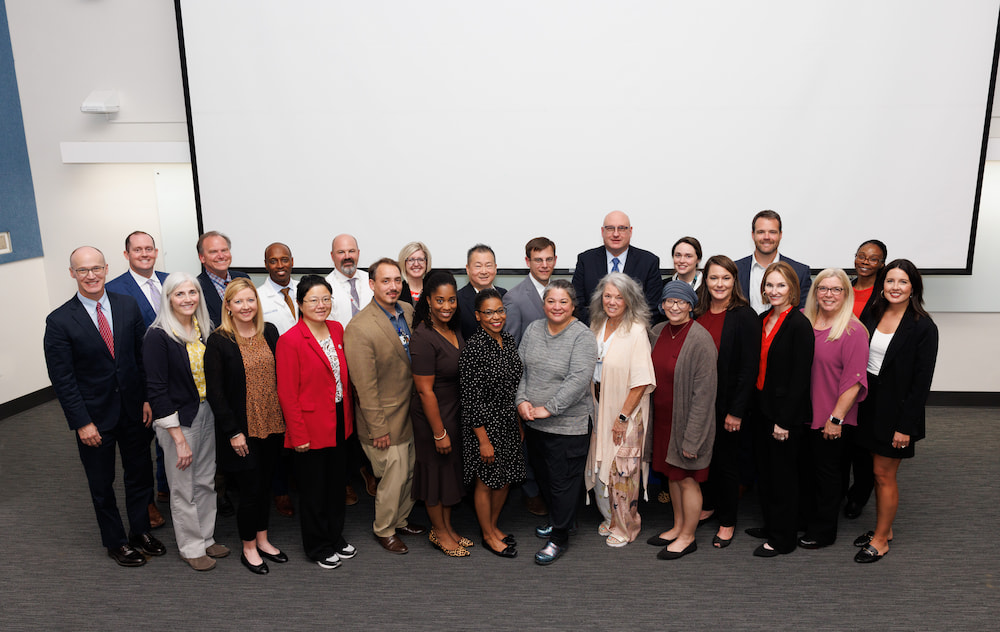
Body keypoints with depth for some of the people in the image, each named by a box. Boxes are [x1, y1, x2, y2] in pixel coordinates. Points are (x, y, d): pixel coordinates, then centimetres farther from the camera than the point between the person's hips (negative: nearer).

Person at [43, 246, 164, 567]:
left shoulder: (128, 305, -3)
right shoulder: (59, 321, -12)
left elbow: (143, 356, 2)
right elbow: (62, 379, -11)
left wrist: (148, 399, -1)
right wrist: (81, 423, -12)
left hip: (133, 410, 3)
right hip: (94, 416, -3)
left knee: (140, 473, 16)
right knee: (102, 483, 14)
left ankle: (140, 531, 37)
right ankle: (115, 542, 33)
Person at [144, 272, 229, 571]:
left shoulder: (205, 329, 2)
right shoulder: (158, 336, -16)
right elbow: (157, 390, -17)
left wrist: (218, 413, 3)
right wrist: (179, 438, -17)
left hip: (208, 414, 6)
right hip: (179, 419, -6)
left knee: (207, 482, 17)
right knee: (184, 488, 9)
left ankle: (206, 538, 34)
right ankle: (191, 547, 27)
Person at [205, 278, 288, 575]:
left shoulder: (270, 332, 3)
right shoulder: (218, 341, -11)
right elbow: (214, 392, -11)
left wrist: (285, 418, 5)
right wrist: (233, 432, -13)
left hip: (271, 425, 5)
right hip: (242, 430, -4)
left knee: (265, 483, 16)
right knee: (251, 489, 4)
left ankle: (262, 539, 35)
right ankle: (249, 548, 25)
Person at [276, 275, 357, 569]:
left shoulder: (337, 329, 4)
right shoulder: (290, 340, -16)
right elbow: (287, 394, -15)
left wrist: (348, 417, 9)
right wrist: (298, 435, -15)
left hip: (338, 422, 6)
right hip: (311, 428, -6)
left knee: (337, 482, 18)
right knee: (313, 489, 11)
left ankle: (335, 537, 37)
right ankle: (318, 547, 29)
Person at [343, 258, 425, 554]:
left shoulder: (408, 311, 1)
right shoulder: (359, 328, -22)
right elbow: (365, 386, -19)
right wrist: (378, 428, -16)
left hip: (411, 414, 7)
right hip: (386, 421, -7)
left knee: (411, 474, 21)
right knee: (394, 479, 7)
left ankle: (401, 521, 44)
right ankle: (383, 530, 32)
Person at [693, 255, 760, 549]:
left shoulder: (744, 316, -12)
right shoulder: (697, 314, 3)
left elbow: (749, 368, -13)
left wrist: (736, 411, -15)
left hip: (727, 405, -5)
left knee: (726, 460, 8)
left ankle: (727, 522, 25)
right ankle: (708, 506, 38)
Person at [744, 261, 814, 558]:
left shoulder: (799, 324, -16)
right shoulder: (763, 320, 7)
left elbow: (800, 378, -18)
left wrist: (784, 420, -18)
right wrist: (754, 405, 8)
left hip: (785, 412, -8)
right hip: (762, 406, 8)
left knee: (782, 473, 5)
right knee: (765, 469, 18)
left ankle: (782, 538, 20)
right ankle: (770, 525, 35)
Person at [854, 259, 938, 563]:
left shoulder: (923, 327, -13)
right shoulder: (872, 316, 3)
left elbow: (922, 381, -13)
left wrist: (906, 425, -15)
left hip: (896, 410, -5)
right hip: (869, 404, 5)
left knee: (884, 475, 5)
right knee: (878, 472, 16)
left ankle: (880, 539, 21)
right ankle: (883, 528, 33)